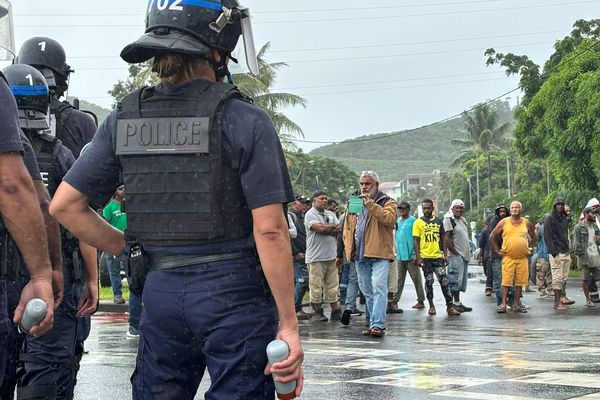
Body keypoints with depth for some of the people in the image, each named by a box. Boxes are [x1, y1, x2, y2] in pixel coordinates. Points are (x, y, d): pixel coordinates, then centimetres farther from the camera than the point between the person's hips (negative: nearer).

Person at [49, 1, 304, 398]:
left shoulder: (124, 119, 4)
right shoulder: (245, 121, -10)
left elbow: (65, 206, 5)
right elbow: (270, 230, -15)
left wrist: (131, 250, 12)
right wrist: (288, 324, -10)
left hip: (161, 290, 5)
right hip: (234, 291, -4)